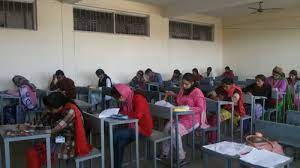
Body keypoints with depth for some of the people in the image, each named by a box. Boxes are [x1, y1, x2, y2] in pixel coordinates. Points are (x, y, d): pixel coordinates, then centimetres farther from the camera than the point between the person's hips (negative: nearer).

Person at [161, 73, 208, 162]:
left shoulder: (197, 92, -11)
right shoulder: (182, 90, 10)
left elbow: (200, 108, -14)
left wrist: (188, 108, -25)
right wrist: (174, 95, 8)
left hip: (192, 119, -7)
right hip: (181, 117, 7)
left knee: (175, 130, -28)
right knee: (167, 127, -18)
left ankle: (181, 157, -13)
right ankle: (165, 153, -5)